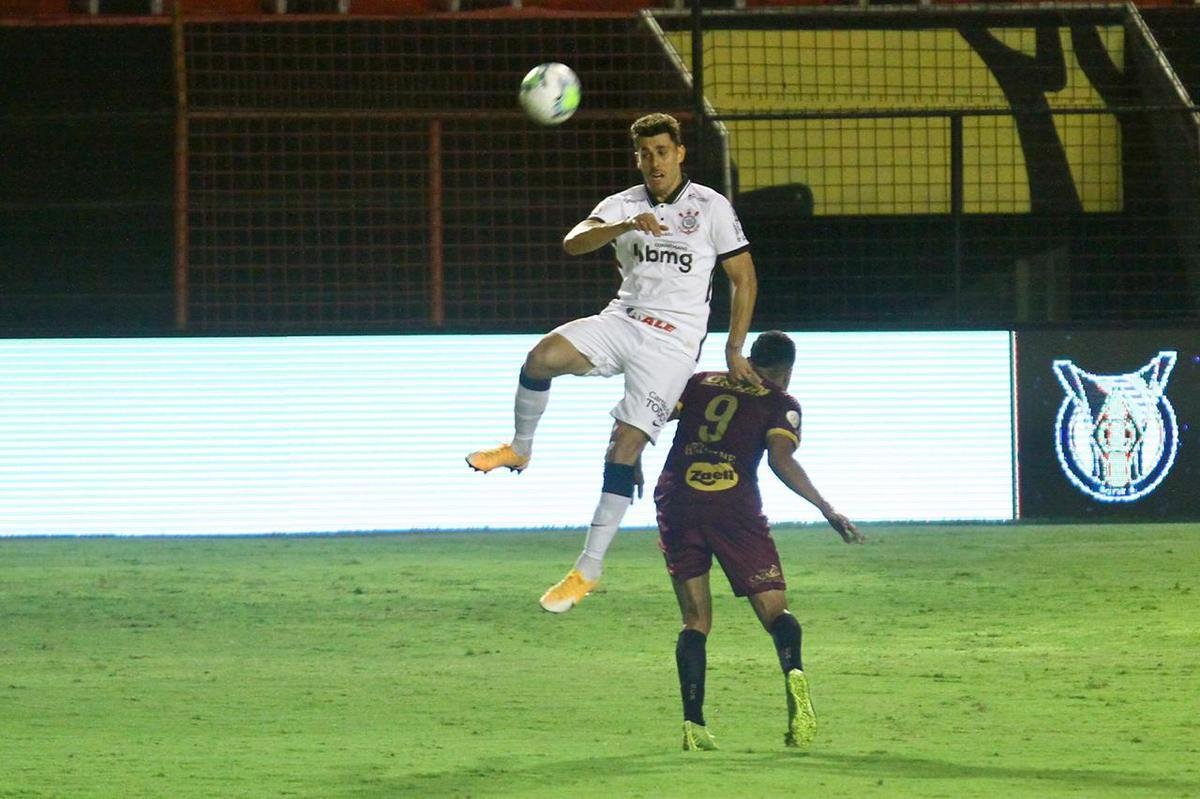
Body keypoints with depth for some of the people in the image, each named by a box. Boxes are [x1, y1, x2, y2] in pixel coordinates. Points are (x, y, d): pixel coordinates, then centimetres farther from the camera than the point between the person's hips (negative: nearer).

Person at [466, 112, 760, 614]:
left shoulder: (711, 208, 2)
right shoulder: (623, 205, 8)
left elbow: (744, 278, 7)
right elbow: (573, 243, -10)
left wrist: (734, 351, 3)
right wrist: (625, 226, -28)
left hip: (673, 342, -3)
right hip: (622, 322, 3)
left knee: (625, 446, -13)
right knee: (542, 356, -26)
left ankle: (589, 569, -10)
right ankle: (519, 449, -1)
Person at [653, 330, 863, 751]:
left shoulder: (698, 382, 20)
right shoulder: (780, 403, 10)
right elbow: (780, 459, -6)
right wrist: (827, 510, -5)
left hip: (676, 501, 3)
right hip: (734, 507, -3)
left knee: (695, 620, 10)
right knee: (774, 608, 5)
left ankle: (693, 724, -4)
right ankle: (793, 673, -28)